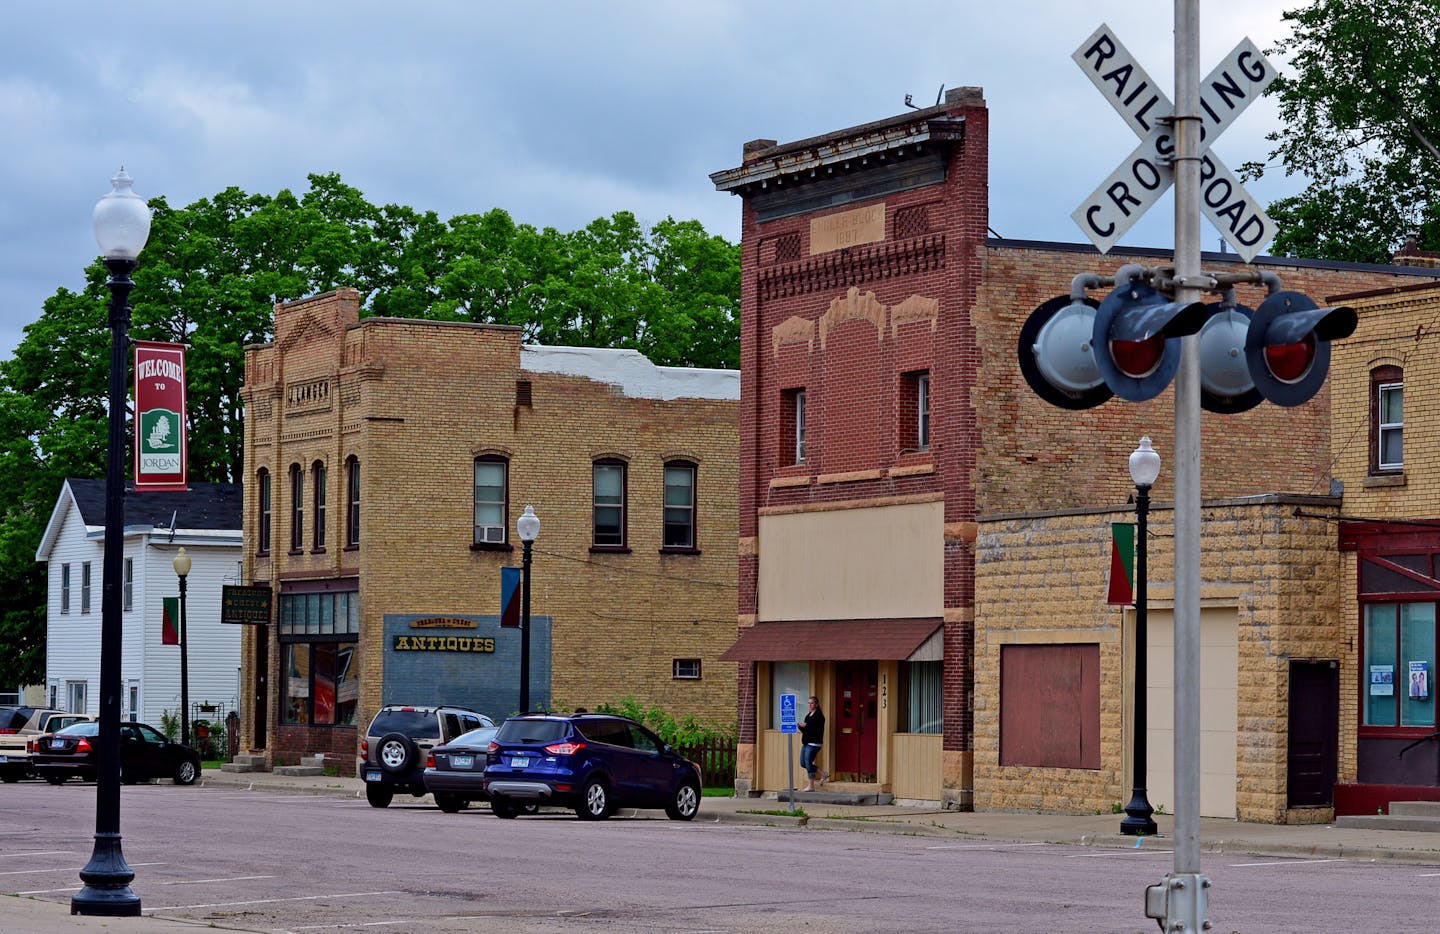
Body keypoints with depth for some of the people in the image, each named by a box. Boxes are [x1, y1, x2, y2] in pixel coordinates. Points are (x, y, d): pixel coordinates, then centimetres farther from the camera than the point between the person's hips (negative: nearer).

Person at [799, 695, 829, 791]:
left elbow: (819, 729, -20)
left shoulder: (819, 715, -10)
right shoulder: (808, 714, 16)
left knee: (808, 763, -10)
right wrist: (801, 727, -1)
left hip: (814, 743, -10)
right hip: (806, 743, 10)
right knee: (803, 763, 10)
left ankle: (811, 786, -2)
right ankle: (824, 774, 22)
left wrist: (806, 726, -23)